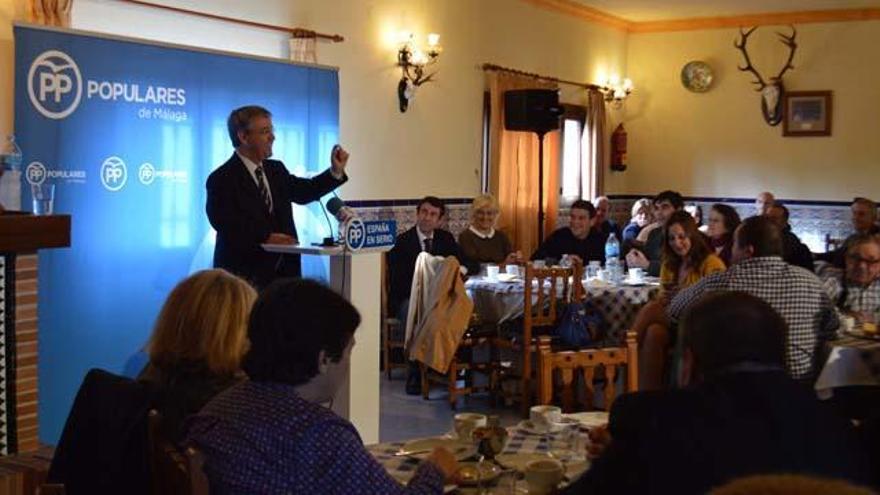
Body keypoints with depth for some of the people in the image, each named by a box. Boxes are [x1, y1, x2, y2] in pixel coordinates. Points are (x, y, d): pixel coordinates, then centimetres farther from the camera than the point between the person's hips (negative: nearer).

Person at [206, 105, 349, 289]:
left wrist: (336, 171, 5)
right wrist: (265, 237, -27)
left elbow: (304, 192, 19)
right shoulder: (222, 179, -9)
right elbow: (225, 223, -19)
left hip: (282, 270, 6)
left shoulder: (276, 169, 15)